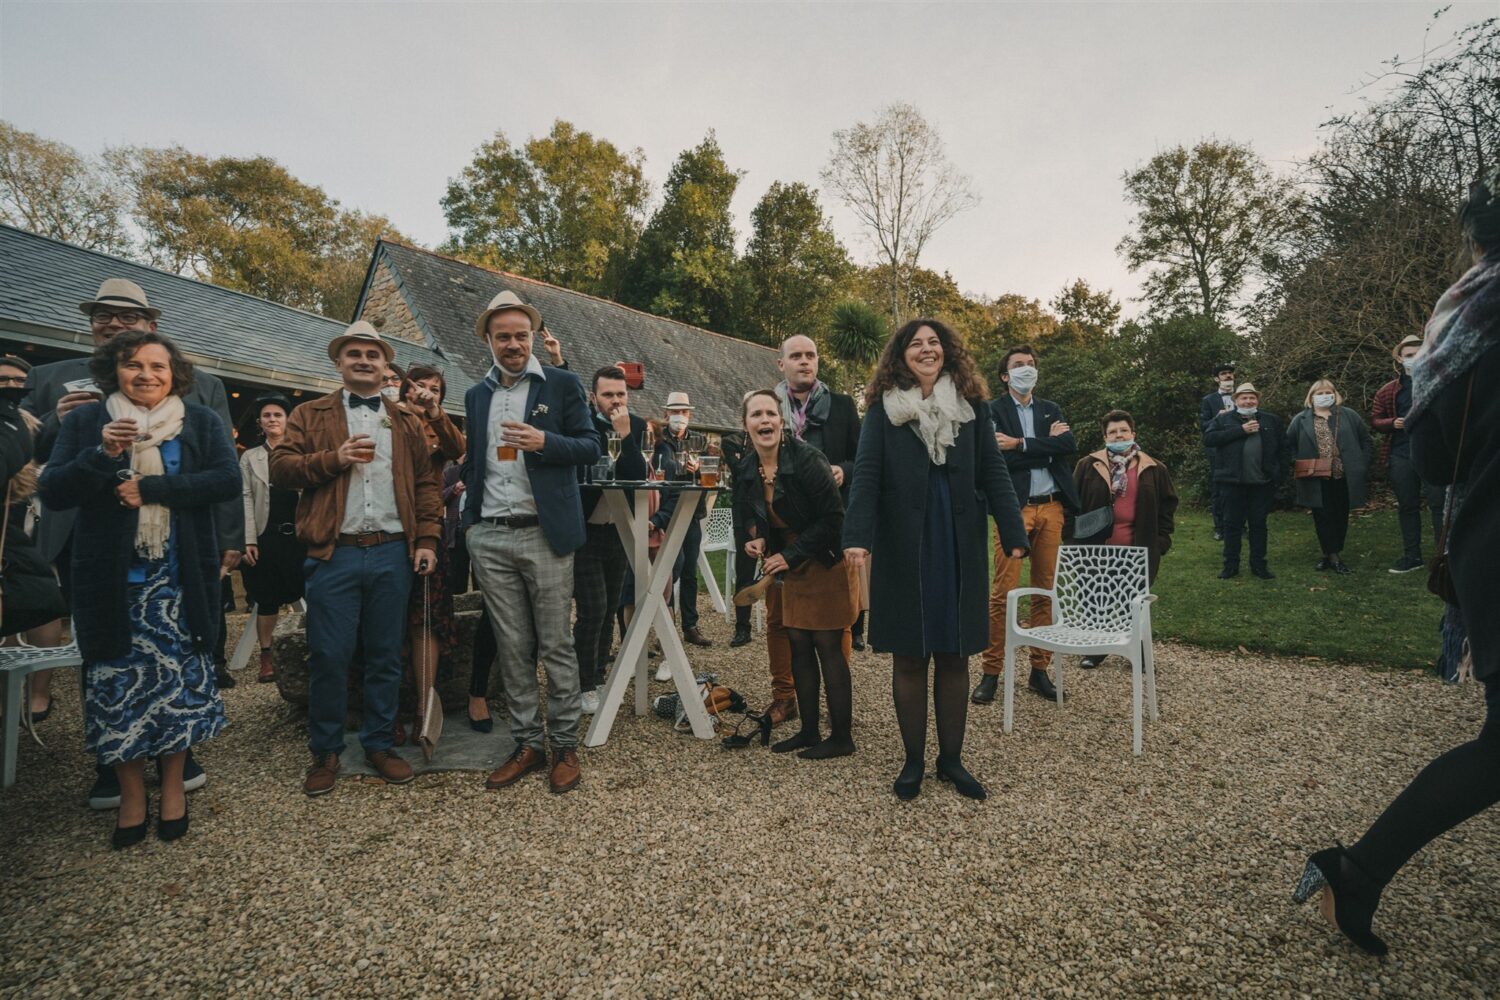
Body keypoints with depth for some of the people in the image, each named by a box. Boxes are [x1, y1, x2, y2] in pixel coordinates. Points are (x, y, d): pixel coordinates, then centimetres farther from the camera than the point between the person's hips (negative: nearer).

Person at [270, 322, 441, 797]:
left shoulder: (407, 422, 14)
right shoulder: (310, 415, 11)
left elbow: (426, 484, 10)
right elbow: (280, 468, 0)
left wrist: (428, 539, 0)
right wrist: (335, 459, -13)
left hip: (393, 553, 2)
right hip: (334, 553, -1)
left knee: (386, 655, 9)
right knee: (328, 656, 2)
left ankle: (379, 744, 22)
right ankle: (325, 752, 19)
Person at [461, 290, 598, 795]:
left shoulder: (562, 384, 2)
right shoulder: (477, 395, 16)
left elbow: (590, 447, -1)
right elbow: (473, 463, 21)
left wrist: (544, 442, -18)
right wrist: (470, 519, 13)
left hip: (544, 534, -4)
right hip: (490, 538, 4)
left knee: (556, 645, 2)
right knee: (512, 648, 9)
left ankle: (565, 746, 15)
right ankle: (527, 744, 21)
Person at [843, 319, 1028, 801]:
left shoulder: (971, 407, 7)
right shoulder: (882, 410, 1)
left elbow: (993, 472, 2)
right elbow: (866, 475, -8)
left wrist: (1014, 533, -8)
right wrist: (858, 537, -21)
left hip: (959, 548, 2)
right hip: (902, 549, -1)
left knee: (954, 655, 9)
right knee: (909, 657, 7)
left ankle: (951, 758, 25)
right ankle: (914, 759, 22)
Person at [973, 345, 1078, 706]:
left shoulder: (1051, 409, 17)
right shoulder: (993, 411, 3)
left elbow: (1069, 445, -2)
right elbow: (1002, 458, -12)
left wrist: (1021, 444, -10)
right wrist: (1047, 445, -6)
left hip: (1051, 507, 5)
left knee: (1046, 591, 8)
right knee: (1003, 593, -6)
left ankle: (1039, 670, 19)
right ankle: (991, 672, 4)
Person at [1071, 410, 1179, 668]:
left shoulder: (1153, 469, 6)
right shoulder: (1088, 466, 2)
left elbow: (1168, 503, 10)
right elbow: (1074, 502, 3)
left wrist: (1162, 538, 2)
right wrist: (1077, 535, -2)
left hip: (1139, 551, 1)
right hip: (1097, 549, 0)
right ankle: (1095, 650, 23)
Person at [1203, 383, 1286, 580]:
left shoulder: (1272, 420, 11)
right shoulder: (1223, 419, 5)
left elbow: (1281, 447, 10)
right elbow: (1208, 438, -11)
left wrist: (1280, 473, 1)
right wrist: (1240, 430, -14)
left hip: (1262, 482, 2)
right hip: (1233, 481, -2)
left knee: (1258, 523, 9)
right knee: (1232, 523, 4)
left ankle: (1259, 564, 18)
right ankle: (1231, 564, 12)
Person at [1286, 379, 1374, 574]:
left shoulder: (1349, 416, 7)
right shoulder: (1300, 420, 3)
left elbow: (1366, 442, 10)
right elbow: (1289, 446, 6)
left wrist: (1361, 465, 2)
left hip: (1344, 478, 1)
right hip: (1317, 481, -1)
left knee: (1340, 517, 9)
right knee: (1322, 518, 2)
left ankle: (1334, 554, 20)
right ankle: (1332, 555, 11)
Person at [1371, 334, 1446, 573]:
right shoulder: (1388, 390, 9)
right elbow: (1375, 420, 14)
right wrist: (1392, 423, -6)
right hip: (1400, 456, 3)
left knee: (1439, 504, -4)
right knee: (1407, 507, 9)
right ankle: (1412, 556, 19)